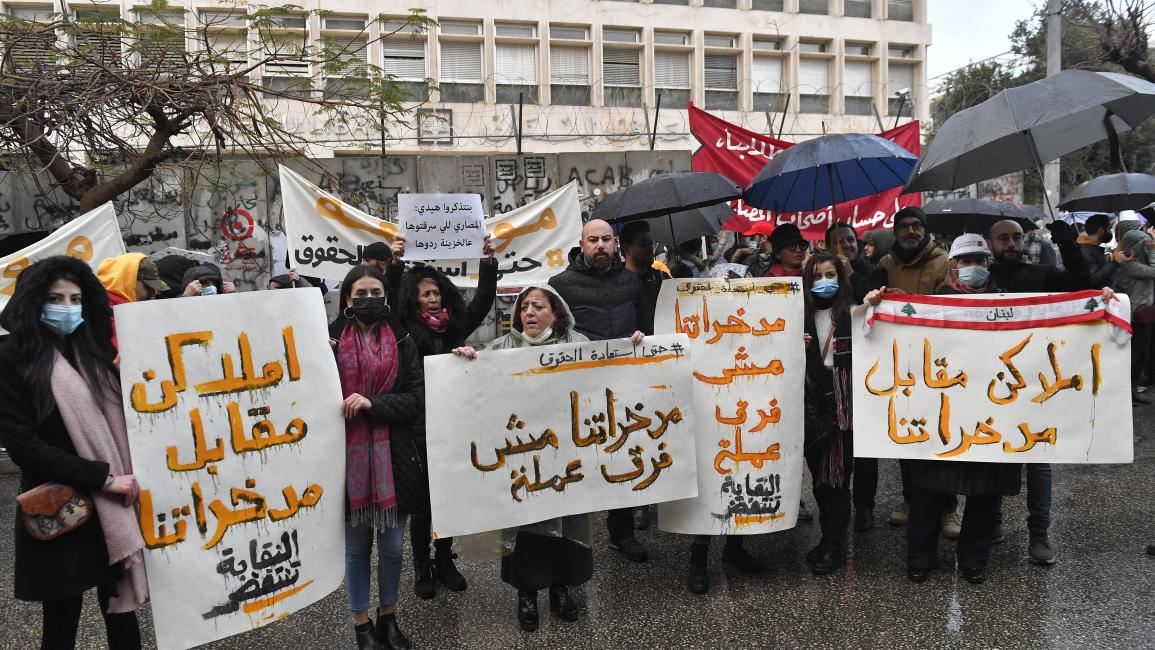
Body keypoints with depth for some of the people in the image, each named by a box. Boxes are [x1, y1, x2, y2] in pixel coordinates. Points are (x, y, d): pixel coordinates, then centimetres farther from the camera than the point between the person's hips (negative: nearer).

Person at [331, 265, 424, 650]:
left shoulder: (402, 342, 4)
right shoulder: (332, 342, -1)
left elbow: (418, 398, -4)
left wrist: (372, 404, -16)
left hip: (393, 455, 2)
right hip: (350, 456, -1)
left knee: (392, 545, 11)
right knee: (356, 546, 9)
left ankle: (389, 618, 31)